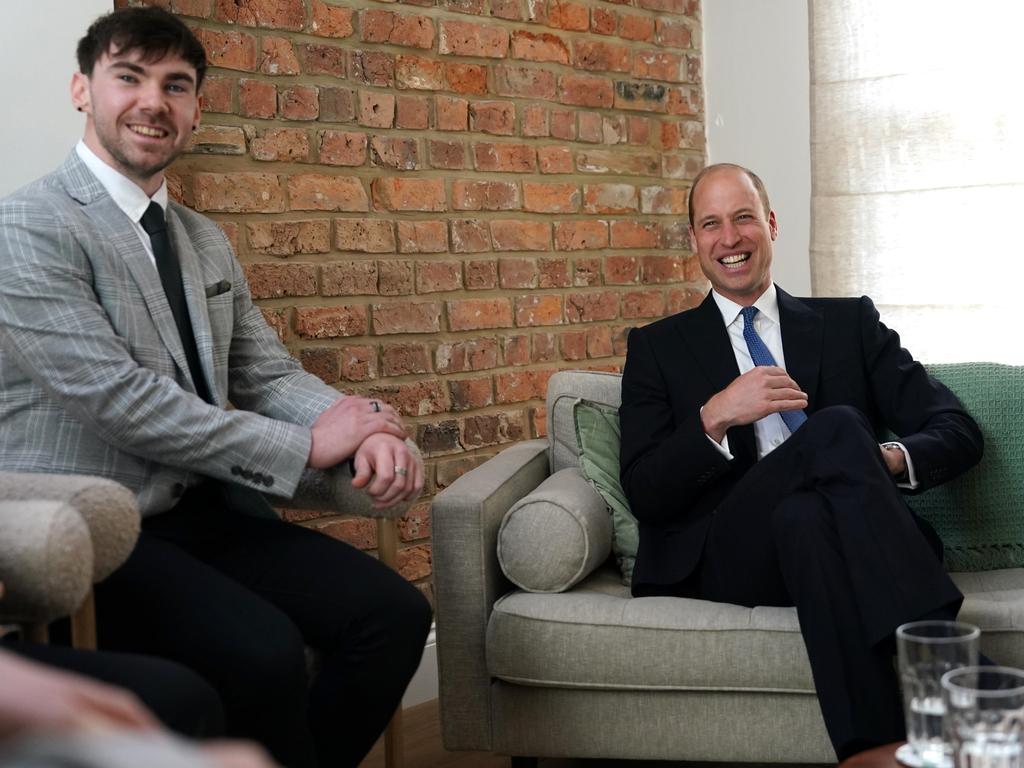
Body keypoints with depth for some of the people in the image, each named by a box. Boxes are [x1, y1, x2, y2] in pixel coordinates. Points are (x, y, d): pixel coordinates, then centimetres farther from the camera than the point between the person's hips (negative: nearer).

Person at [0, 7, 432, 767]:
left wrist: (363, 428, -12)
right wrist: (306, 446, -17)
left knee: (394, 612, -11)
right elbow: (120, 400, -20)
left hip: (209, 510, 7)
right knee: (263, 651, -30)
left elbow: (267, 376, 11)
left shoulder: (207, 241, 15)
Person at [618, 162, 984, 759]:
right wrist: (714, 418, -13)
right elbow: (645, 495, 6)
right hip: (726, 559, -1)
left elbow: (959, 431, 13)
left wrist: (892, 459, -12)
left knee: (805, 515, -38)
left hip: (853, 542, 1)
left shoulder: (850, 324, 21)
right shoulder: (659, 348, 17)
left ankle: (877, 749, -34)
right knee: (837, 427, -30)